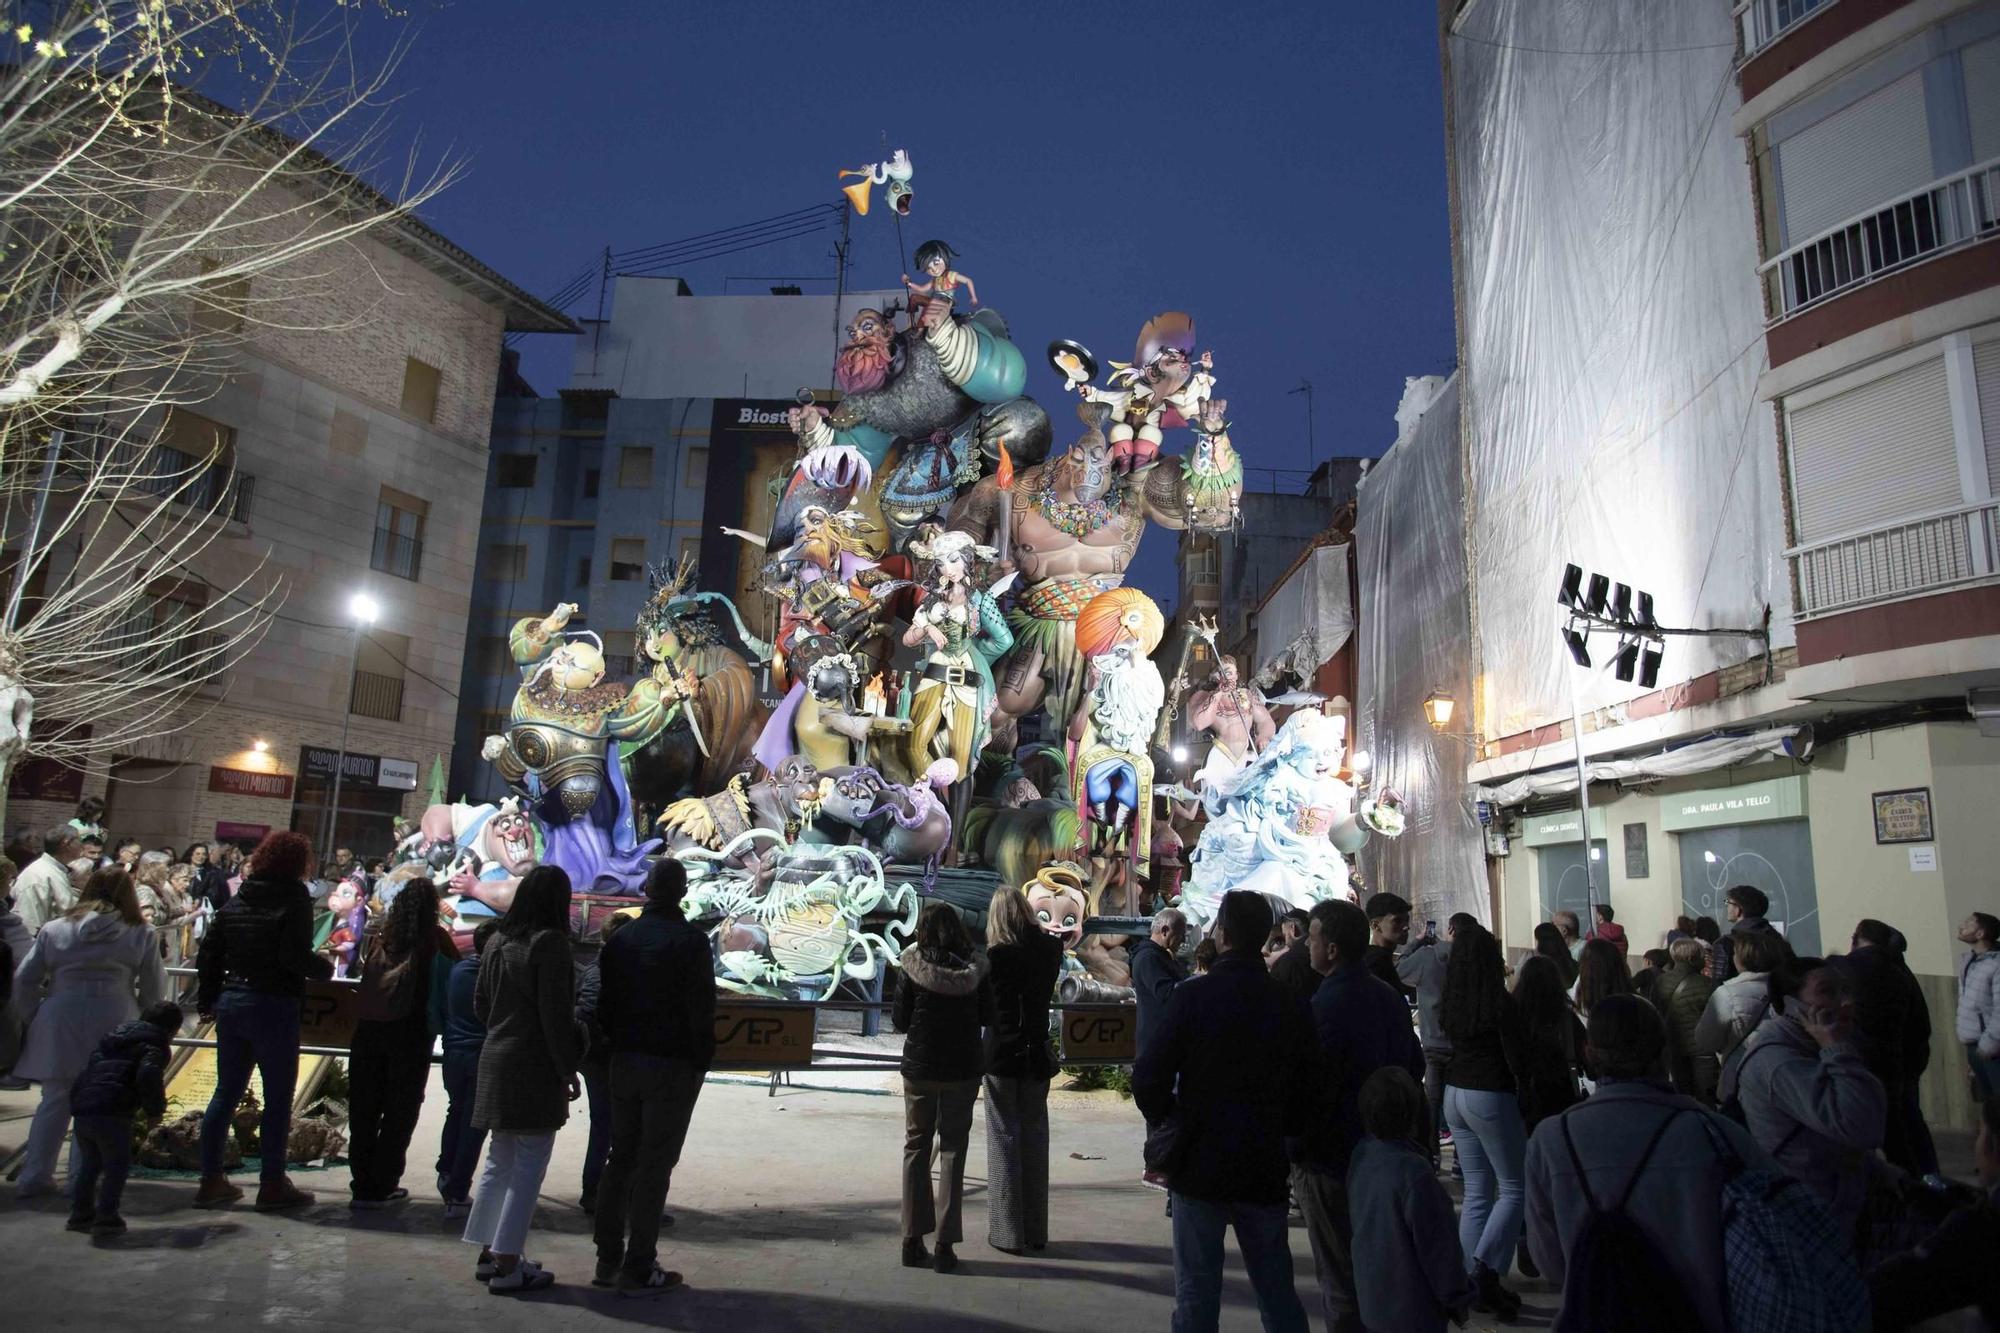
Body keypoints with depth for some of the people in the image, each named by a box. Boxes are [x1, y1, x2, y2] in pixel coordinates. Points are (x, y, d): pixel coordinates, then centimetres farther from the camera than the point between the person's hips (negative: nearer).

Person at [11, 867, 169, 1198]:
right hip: (113, 1025, -2)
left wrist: (33, 1019, 19)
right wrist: (143, 1020, 22)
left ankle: (35, 1176, 18)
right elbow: (155, 990, 6)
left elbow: (23, 981, 10)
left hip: (60, 1026, 2)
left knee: (55, 1100, 14)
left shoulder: (54, 929, 10)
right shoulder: (139, 934, 5)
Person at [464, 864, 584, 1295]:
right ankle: (508, 1267, 2)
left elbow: (481, 1003, 15)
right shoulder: (549, 944, -16)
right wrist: (568, 1069, -10)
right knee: (528, 1168, -1)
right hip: (535, 1068, -8)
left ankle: (489, 1254, 24)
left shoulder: (499, 942, 8)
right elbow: (555, 1015, -17)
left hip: (496, 1061, 8)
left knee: (499, 1162, 17)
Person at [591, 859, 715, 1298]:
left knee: (620, 1160, 15)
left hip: (624, 1062, 6)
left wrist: (611, 1051, 17)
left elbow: (605, 1003, 11)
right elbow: (701, 1007, -14)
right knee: (654, 1167, -1)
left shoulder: (619, 939, 7)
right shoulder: (690, 940, -12)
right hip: (671, 1065, -6)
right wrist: (702, 1060, -4)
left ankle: (608, 1259, 21)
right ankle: (638, 1270, 1)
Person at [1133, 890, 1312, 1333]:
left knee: (1196, 1295, 8)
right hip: (1264, 1168, 3)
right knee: (1278, 1294, 17)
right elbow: (1305, 1097, 0)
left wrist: (1166, 1115, 4)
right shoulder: (1289, 1007, -5)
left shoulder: (1193, 997, -14)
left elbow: (1148, 1079, -16)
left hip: (1200, 1167, -3)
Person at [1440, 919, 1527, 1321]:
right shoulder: (1501, 1003, -14)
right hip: (1490, 1097, -6)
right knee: (1512, 1189, 6)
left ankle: (1477, 1283, 15)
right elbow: (1515, 1058, -10)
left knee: (1477, 1191, 13)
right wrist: (1525, 1095, 6)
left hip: (1455, 1094, 6)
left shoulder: (1451, 1003, 3)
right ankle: (1486, 1269, -7)